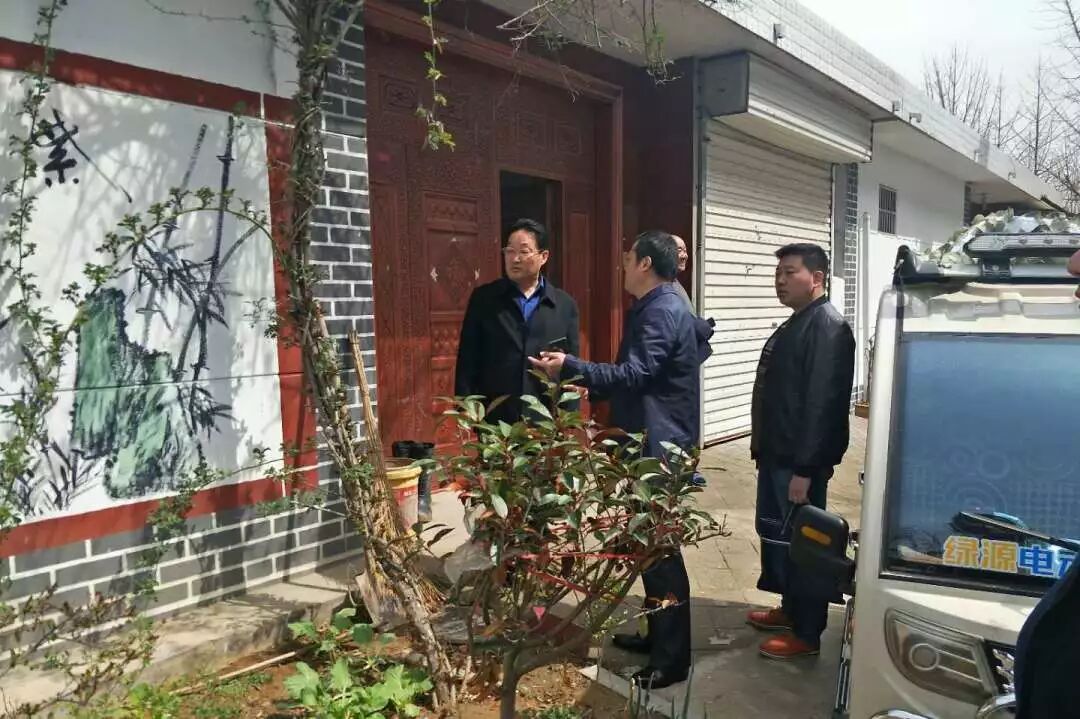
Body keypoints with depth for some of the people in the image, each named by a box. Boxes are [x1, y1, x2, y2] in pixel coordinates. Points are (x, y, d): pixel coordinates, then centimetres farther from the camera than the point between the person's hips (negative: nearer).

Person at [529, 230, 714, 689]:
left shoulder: (662, 312, -17)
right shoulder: (655, 309, 16)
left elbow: (634, 374, -27)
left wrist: (569, 367, -25)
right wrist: (593, 391, 17)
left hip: (660, 447, -11)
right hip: (650, 443, 11)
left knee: (661, 548, -3)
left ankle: (673, 659, 7)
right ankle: (658, 635, 31)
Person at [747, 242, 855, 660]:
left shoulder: (827, 326, -18)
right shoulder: (796, 324, 15)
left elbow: (822, 402, -25)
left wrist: (805, 469, -26)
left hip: (799, 463, -10)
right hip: (778, 457, 10)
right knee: (776, 534, 19)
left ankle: (807, 634, 14)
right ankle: (790, 610, 35)